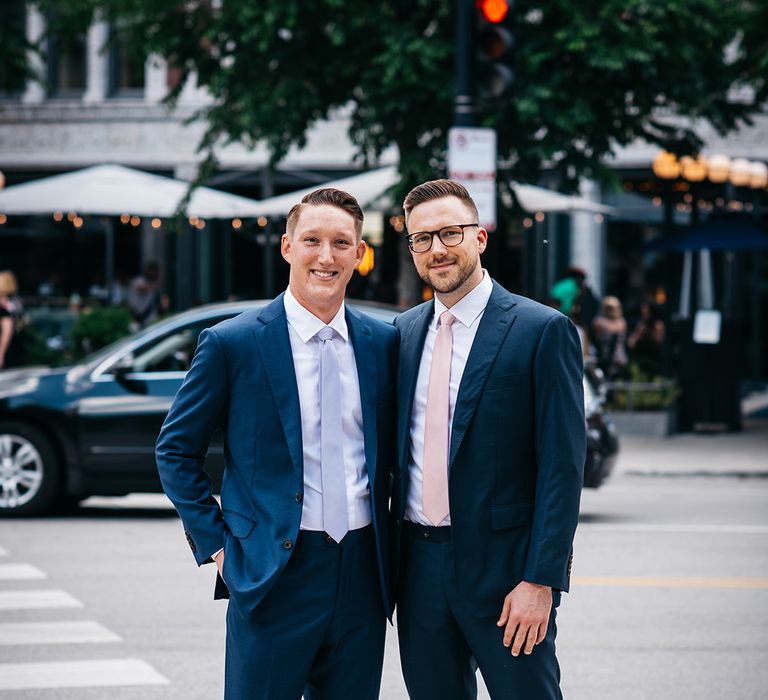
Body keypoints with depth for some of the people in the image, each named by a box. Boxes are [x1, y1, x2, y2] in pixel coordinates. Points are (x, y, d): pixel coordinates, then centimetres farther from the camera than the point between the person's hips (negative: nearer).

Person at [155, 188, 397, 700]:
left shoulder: (384, 342, 7)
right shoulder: (232, 343, -4)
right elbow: (176, 451, 2)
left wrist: (389, 542, 9)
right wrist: (217, 543, -3)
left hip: (364, 575, 4)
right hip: (273, 575, -4)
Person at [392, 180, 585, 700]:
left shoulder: (542, 330, -7)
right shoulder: (405, 332, 11)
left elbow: (563, 466, -10)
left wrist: (541, 580, -16)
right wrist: (389, 559, 8)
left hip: (502, 567, -5)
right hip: (420, 568, 5)